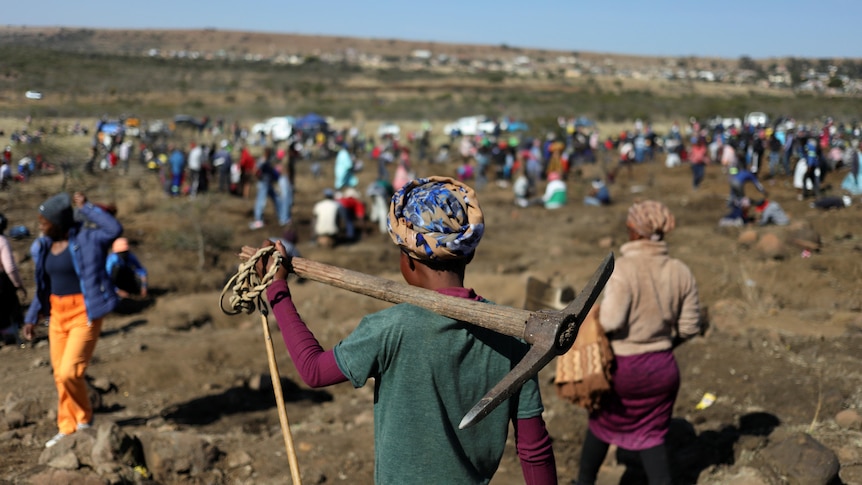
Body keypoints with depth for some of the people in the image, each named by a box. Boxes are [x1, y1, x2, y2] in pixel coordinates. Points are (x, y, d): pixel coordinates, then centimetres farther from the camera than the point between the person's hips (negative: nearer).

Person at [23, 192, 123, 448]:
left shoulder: (87, 239, -12)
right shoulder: (43, 247, 7)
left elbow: (115, 229, -31)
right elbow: (44, 287, 17)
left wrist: (87, 207, -26)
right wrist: (32, 317, 14)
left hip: (84, 314, -7)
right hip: (57, 314, 7)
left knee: (69, 372, -13)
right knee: (60, 376, 11)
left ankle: (85, 418, 13)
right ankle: (67, 428, 26)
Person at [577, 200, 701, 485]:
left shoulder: (623, 269, -20)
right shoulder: (681, 272, -4)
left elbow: (610, 321, -25)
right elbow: (690, 327, 2)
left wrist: (593, 315, -4)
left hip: (622, 366, -3)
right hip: (663, 367, 3)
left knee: (602, 425, 21)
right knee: (652, 436, 17)